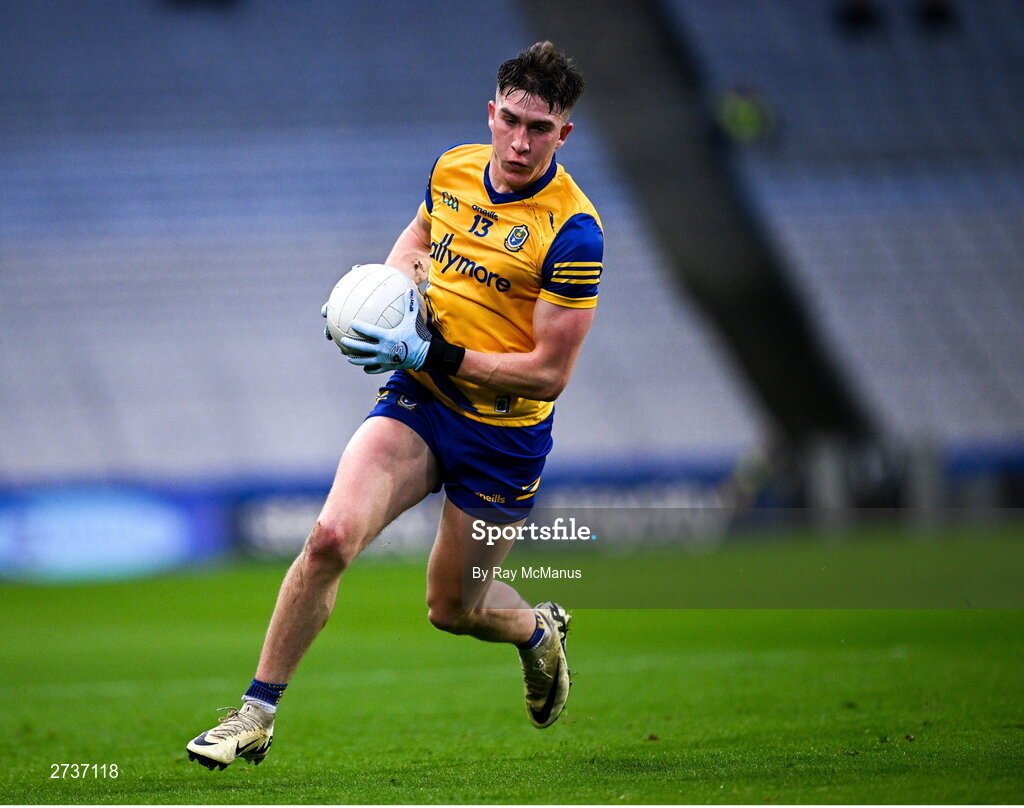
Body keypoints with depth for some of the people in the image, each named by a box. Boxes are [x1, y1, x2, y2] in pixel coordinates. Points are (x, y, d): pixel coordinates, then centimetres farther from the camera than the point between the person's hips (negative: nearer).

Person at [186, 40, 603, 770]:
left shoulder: (573, 231, -19)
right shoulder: (452, 170, -2)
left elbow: (550, 374, -19)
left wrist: (433, 356, -23)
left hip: (505, 436, -3)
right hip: (418, 405, 4)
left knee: (453, 608, 9)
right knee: (332, 535, -20)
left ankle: (540, 632, 47)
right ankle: (257, 716, -9)